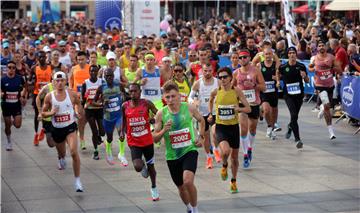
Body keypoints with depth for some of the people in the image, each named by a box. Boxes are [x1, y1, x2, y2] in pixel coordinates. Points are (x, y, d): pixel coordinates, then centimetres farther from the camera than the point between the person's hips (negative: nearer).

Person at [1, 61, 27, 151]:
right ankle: (8, 141, 31)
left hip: (16, 105, 1)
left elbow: (25, 86, 14)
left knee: (17, 125, -5)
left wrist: (23, 96, 6)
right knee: (7, 126, 7)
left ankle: (13, 121, 32)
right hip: (6, 105, 0)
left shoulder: (19, 78, -7)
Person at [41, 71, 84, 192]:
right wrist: (51, 113, -18)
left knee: (74, 152, -21)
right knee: (61, 152, 23)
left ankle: (77, 180, -13)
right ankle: (62, 158, 65)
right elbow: (43, 113, 2)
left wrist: (79, 112, -4)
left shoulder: (72, 94, -8)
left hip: (70, 127, -2)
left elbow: (78, 103, 14)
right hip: (57, 129, 2)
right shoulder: (49, 97, -7)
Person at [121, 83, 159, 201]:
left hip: (147, 140, 0)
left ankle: (154, 188, 40)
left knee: (151, 166, 15)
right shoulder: (125, 106, -4)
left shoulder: (146, 103, -10)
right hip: (134, 142, 0)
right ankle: (143, 167, 18)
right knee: (138, 167, -21)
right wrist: (122, 131, 2)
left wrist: (154, 119, -25)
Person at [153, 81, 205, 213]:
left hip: (189, 151, -2)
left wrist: (201, 137, 4)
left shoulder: (189, 108, -6)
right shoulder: (161, 114, -7)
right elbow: (155, 139, -3)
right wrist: (164, 130, -21)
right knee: (181, 187, 16)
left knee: (188, 181, -25)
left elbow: (201, 120, 16)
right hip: (172, 156, 2)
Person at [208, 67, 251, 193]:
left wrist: (239, 109, -26)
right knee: (225, 151, -27)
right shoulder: (215, 92, -4)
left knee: (234, 156, 13)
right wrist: (210, 114, 13)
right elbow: (211, 101, 21)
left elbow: (248, 109, -9)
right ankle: (224, 166, 8)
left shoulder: (237, 91, -8)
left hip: (234, 127, 1)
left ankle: (233, 181, 35)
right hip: (221, 127, -1)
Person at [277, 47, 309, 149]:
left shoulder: (301, 66, -3)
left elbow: (307, 81, 5)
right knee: (294, 115, -18)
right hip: (288, 95, -2)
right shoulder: (283, 67, -4)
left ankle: (290, 127, 52)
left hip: (299, 94, 2)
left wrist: (304, 76, -16)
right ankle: (297, 139, -18)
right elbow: (278, 73, 19)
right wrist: (278, 81, 3)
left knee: (295, 116, 16)